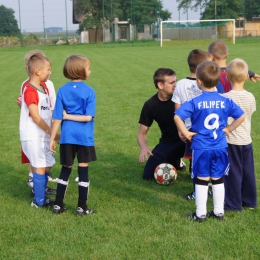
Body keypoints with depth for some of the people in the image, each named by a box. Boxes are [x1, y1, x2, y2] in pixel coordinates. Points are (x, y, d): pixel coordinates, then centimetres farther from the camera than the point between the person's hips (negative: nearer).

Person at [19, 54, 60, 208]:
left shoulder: (44, 87, 9)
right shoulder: (30, 91, -18)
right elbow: (35, 117, -19)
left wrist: (52, 132, 8)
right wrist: (53, 133, -16)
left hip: (43, 136, 9)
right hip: (33, 136, -9)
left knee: (47, 166, 14)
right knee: (40, 167, -3)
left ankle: (40, 195, 29)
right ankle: (39, 201, 8)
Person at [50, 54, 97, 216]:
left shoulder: (62, 91, 1)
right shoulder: (89, 91, -6)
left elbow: (57, 118, -1)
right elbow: (88, 117, -14)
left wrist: (52, 138, 5)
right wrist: (68, 116, -5)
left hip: (67, 136, 3)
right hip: (84, 136, -3)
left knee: (66, 169, 15)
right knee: (83, 170, 7)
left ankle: (58, 205, 19)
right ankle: (82, 207, 12)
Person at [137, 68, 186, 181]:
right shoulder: (150, 105, -7)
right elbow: (142, 133, 0)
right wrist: (144, 147, -22)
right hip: (167, 143, 3)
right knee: (148, 175, -10)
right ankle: (175, 162, 21)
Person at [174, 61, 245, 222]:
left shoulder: (194, 103, -13)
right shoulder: (225, 101, -3)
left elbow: (177, 117, -20)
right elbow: (241, 117, 1)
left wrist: (186, 133, -9)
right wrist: (229, 129, 7)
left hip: (201, 148, -3)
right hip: (220, 147, 3)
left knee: (202, 180, 8)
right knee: (218, 180, 14)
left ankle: (201, 214, 14)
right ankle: (219, 212, 23)